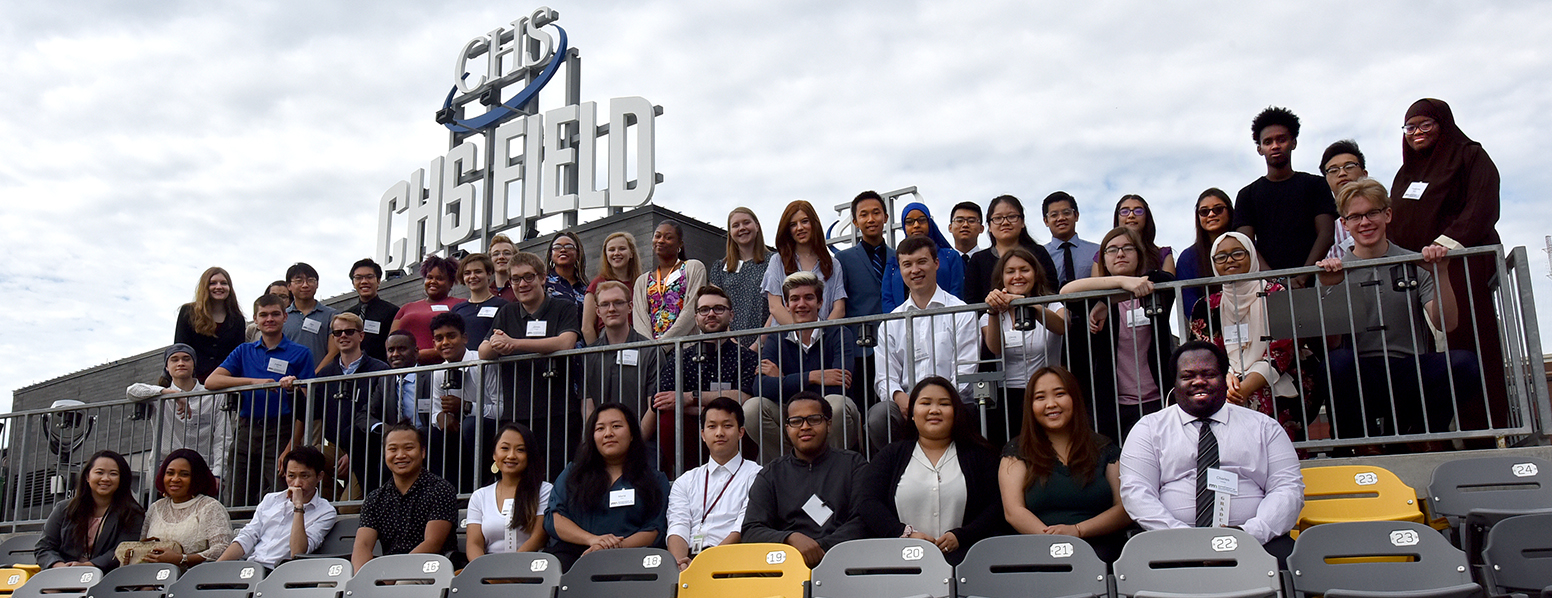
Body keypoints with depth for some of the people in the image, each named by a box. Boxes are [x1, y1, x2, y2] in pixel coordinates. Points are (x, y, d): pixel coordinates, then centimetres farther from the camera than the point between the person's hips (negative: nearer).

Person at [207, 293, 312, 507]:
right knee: (239, 504, 4)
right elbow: (210, 382, 2)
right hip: (246, 432, 4)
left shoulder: (300, 353, 6)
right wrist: (255, 381, -11)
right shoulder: (244, 351, 17)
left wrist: (293, 445, -13)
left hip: (280, 433, -4)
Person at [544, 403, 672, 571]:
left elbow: (654, 530, 7)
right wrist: (592, 539, -9)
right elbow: (553, 517, 11)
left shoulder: (655, 480, 19)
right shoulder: (573, 474, 24)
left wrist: (617, 547, -13)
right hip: (570, 553, 2)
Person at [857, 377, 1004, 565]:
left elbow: (997, 506, 8)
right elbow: (868, 502, 8)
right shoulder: (891, 456, 21)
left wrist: (961, 536, -9)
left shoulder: (978, 454, 18)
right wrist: (905, 534, -8)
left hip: (962, 555, 0)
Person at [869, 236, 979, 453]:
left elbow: (964, 374, 0)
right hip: (905, 402, 3)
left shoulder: (961, 313, 8)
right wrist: (900, 397, -12)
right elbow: (884, 377, 12)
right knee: (877, 416, -31)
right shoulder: (891, 323, 18)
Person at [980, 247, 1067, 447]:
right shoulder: (990, 316, 13)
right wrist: (994, 312, -25)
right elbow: (996, 349, -7)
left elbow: (1061, 327, -14)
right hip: (1007, 397, 1)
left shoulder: (1052, 307, 10)